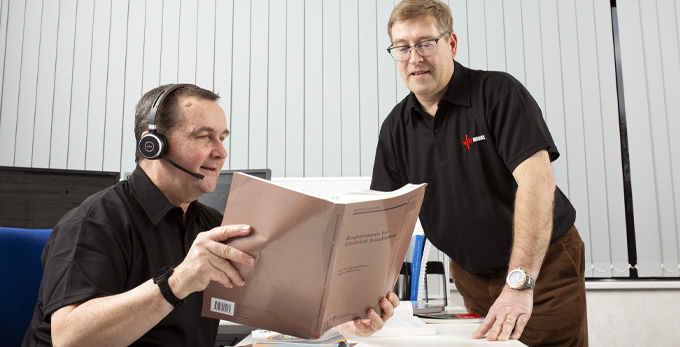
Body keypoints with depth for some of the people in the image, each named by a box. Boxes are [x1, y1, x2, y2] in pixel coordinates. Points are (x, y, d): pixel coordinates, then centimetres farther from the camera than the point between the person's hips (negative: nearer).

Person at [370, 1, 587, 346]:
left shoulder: (499, 92, -15)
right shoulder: (395, 127, -1)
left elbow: (536, 181, -26)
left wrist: (519, 282, -35)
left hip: (543, 264, -3)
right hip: (470, 275, 4)